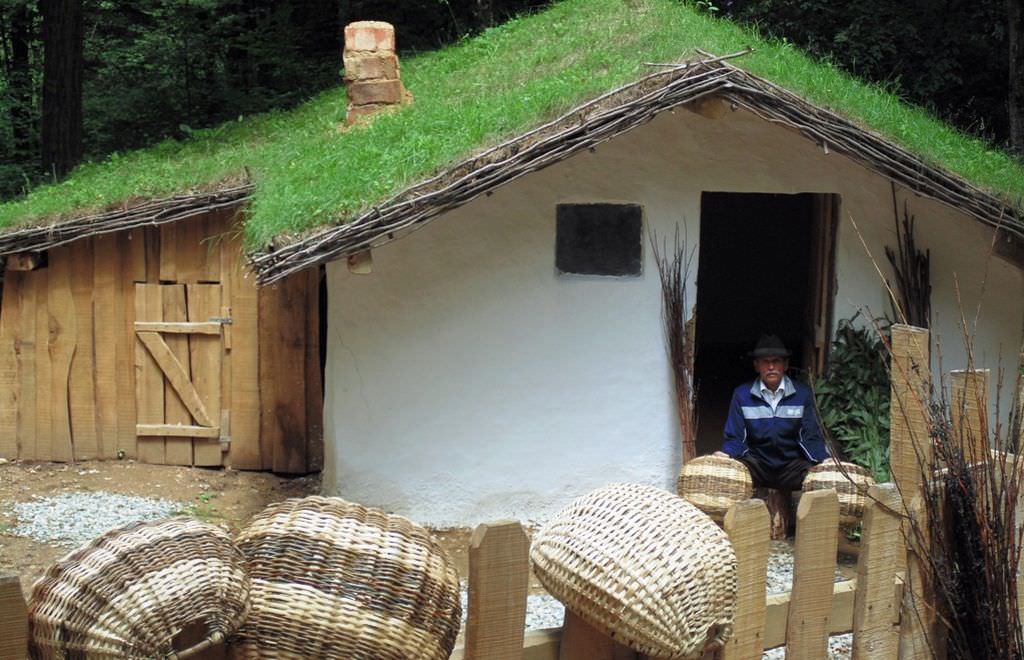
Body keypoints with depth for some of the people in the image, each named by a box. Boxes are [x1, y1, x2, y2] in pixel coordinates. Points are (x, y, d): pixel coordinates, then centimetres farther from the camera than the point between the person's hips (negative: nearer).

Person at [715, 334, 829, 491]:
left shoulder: (802, 394, 1)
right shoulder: (742, 394, 1)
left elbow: (811, 437, 0)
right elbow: (735, 439, 0)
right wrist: (725, 455, -24)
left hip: (791, 465, 0)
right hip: (756, 464, 0)